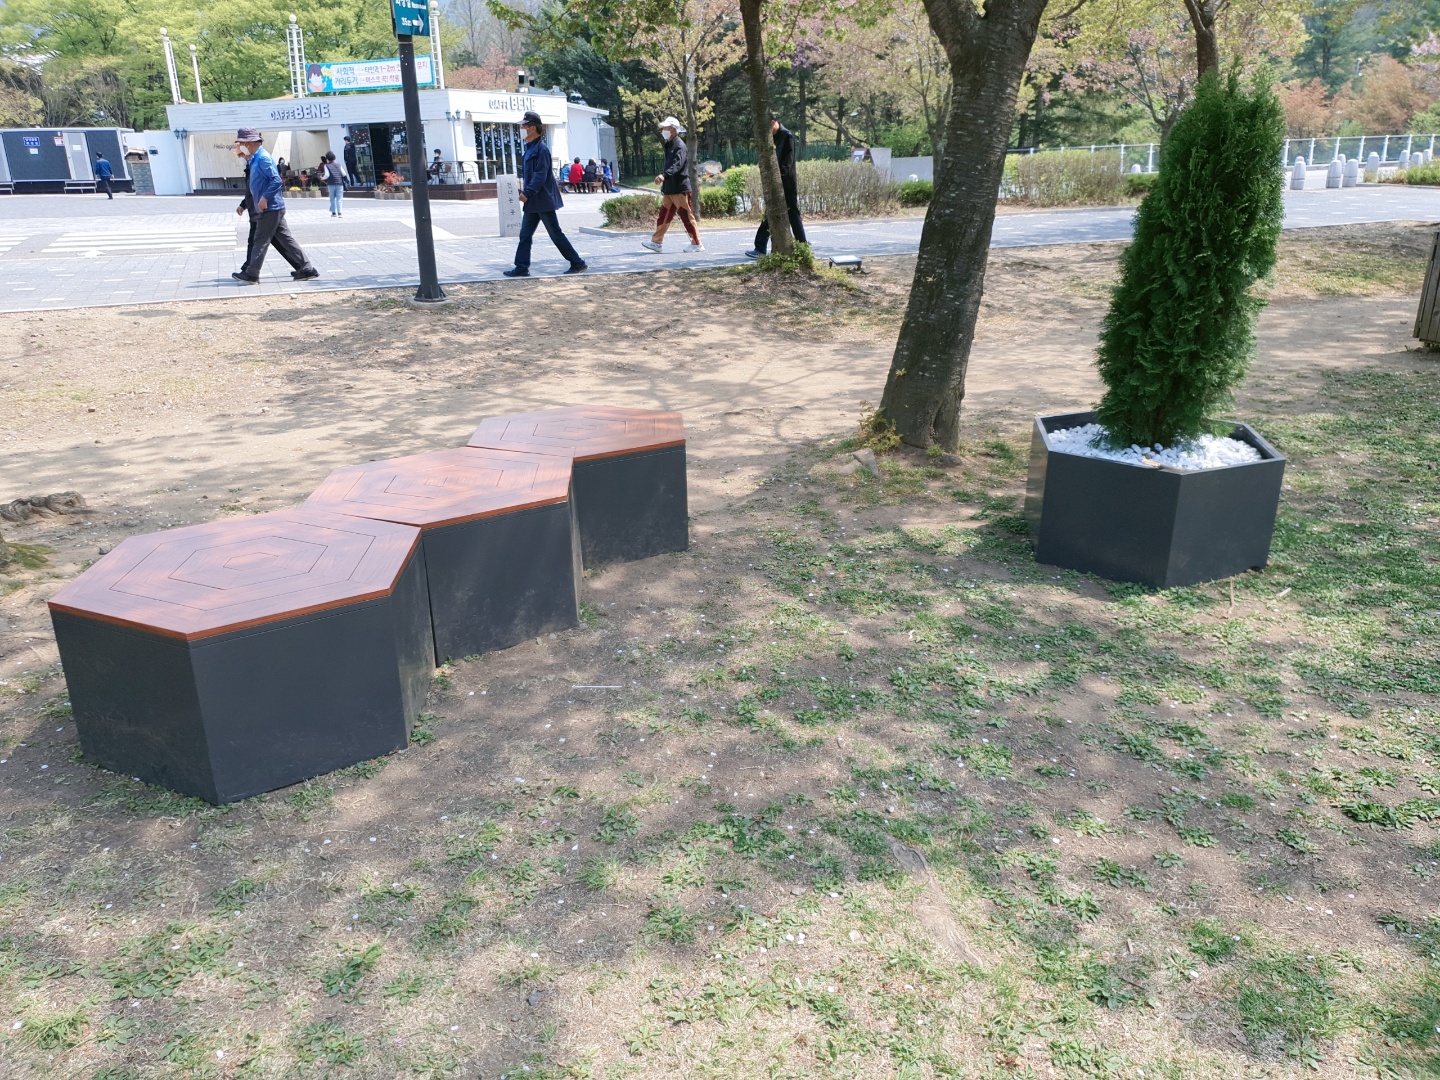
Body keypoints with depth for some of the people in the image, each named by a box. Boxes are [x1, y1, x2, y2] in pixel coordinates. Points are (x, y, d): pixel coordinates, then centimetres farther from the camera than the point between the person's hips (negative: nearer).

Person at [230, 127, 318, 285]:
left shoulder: (262, 158, -14)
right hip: (273, 208, 9)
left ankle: (250, 274, 6)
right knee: (284, 240, 8)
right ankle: (306, 269, 9)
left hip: (270, 208, -9)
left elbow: (276, 180, -21)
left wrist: (264, 198, -23)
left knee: (260, 241, -2)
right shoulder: (255, 159, 16)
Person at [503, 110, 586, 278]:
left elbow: (540, 175, -22)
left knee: (556, 234, -3)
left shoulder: (541, 149, -15)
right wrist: (526, 193, 15)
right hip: (533, 202, 9)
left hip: (543, 201, -9)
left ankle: (578, 264, 5)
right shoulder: (531, 148, 13)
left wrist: (527, 193, -25)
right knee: (525, 235, 7)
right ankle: (522, 268, 10)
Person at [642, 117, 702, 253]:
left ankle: (697, 244, 4)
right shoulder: (670, 145, 16)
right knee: (664, 215, 9)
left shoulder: (679, 146, -14)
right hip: (670, 188, 9)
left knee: (686, 216, -3)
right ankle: (656, 242, 12)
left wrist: (664, 175, -43)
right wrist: (664, 181, 25)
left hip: (680, 188, -9)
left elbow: (676, 165, -29)